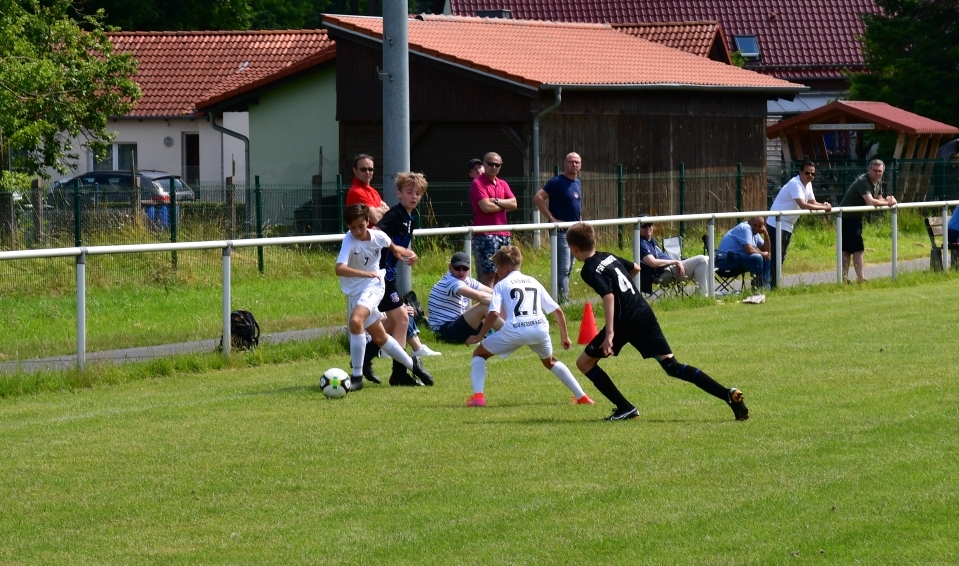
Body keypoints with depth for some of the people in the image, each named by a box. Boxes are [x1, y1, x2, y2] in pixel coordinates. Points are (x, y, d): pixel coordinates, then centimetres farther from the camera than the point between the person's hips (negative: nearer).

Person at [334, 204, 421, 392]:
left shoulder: (378, 236, -10)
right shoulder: (349, 241, -20)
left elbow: (392, 247, 16)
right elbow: (340, 269, -38)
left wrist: (407, 253, -3)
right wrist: (365, 273, -50)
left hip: (373, 286, -1)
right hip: (355, 290, 1)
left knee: (356, 321, -28)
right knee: (380, 337, 11)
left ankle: (357, 376, -23)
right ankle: (411, 365, 33)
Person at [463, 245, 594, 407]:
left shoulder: (501, 285, 14)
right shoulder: (534, 282, 27)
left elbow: (494, 314, -2)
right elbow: (557, 311, 25)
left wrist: (479, 337, 7)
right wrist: (564, 336, 34)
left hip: (514, 330, -4)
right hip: (540, 329, 4)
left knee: (479, 353, 17)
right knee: (549, 362, 34)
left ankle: (478, 396, -2)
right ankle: (582, 397, 27)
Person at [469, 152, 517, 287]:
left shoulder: (503, 184, 18)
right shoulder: (478, 183, -4)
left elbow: (513, 204, 5)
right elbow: (486, 207, -16)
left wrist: (496, 201, -10)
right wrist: (504, 205, 0)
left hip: (503, 234, 7)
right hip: (485, 235, -7)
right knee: (488, 274, -12)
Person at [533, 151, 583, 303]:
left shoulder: (578, 183, 14)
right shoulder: (557, 182, -11)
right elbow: (538, 198, -19)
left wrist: (580, 220, 15)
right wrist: (552, 219, -20)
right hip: (561, 232, -8)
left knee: (568, 268, 12)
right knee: (563, 268, -11)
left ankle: (563, 299, 18)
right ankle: (563, 301, -12)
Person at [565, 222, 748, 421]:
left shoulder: (589, 271, -8)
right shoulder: (608, 257, 17)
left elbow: (608, 296, -23)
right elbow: (635, 268, 34)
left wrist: (609, 333, -30)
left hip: (625, 322, -8)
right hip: (645, 313, 8)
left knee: (584, 362, 7)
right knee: (671, 365, 4)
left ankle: (625, 408, 3)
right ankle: (728, 395, -10)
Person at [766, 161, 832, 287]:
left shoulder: (808, 184, 9)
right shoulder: (795, 184, -21)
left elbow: (813, 203, 13)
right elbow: (803, 205, -32)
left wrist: (824, 205, -9)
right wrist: (824, 208, -27)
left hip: (787, 226, 10)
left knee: (781, 257, 11)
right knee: (776, 257, -12)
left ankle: (774, 285, 15)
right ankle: (772, 285, -14)